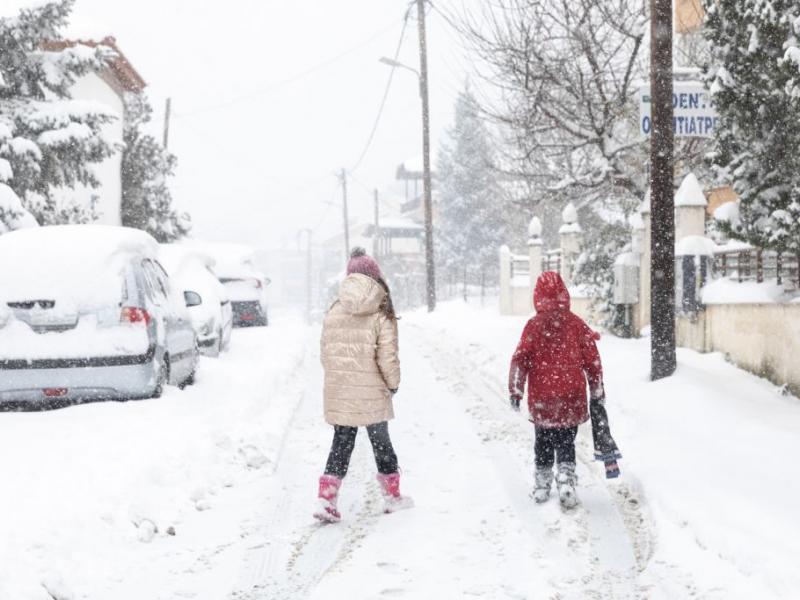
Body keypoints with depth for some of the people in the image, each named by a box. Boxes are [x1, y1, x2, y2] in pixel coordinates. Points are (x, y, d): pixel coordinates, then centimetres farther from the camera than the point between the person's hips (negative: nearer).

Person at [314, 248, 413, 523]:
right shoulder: (381, 314, -11)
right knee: (381, 441, 14)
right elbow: (387, 356, -13)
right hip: (371, 392, -3)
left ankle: (326, 500, 2)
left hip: (338, 394, 3)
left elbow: (326, 352, 4)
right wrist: (393, 383, 3)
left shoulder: (334, 312, 0)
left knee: (341, 444, 12)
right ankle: (392, 496, 28)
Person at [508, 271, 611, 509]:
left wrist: (515, 391, 0)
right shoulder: (577, 324, 1)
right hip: (572, 397, 0)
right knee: (566, 442, 8)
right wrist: (597, 393, 12)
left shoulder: (534, 326, -3)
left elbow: (520, 359, -7)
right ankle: (566, 479, -10)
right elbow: (592, 361, 3)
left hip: (541, 398, 0)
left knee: (543, 442, 15)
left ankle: (542, 483, 21)